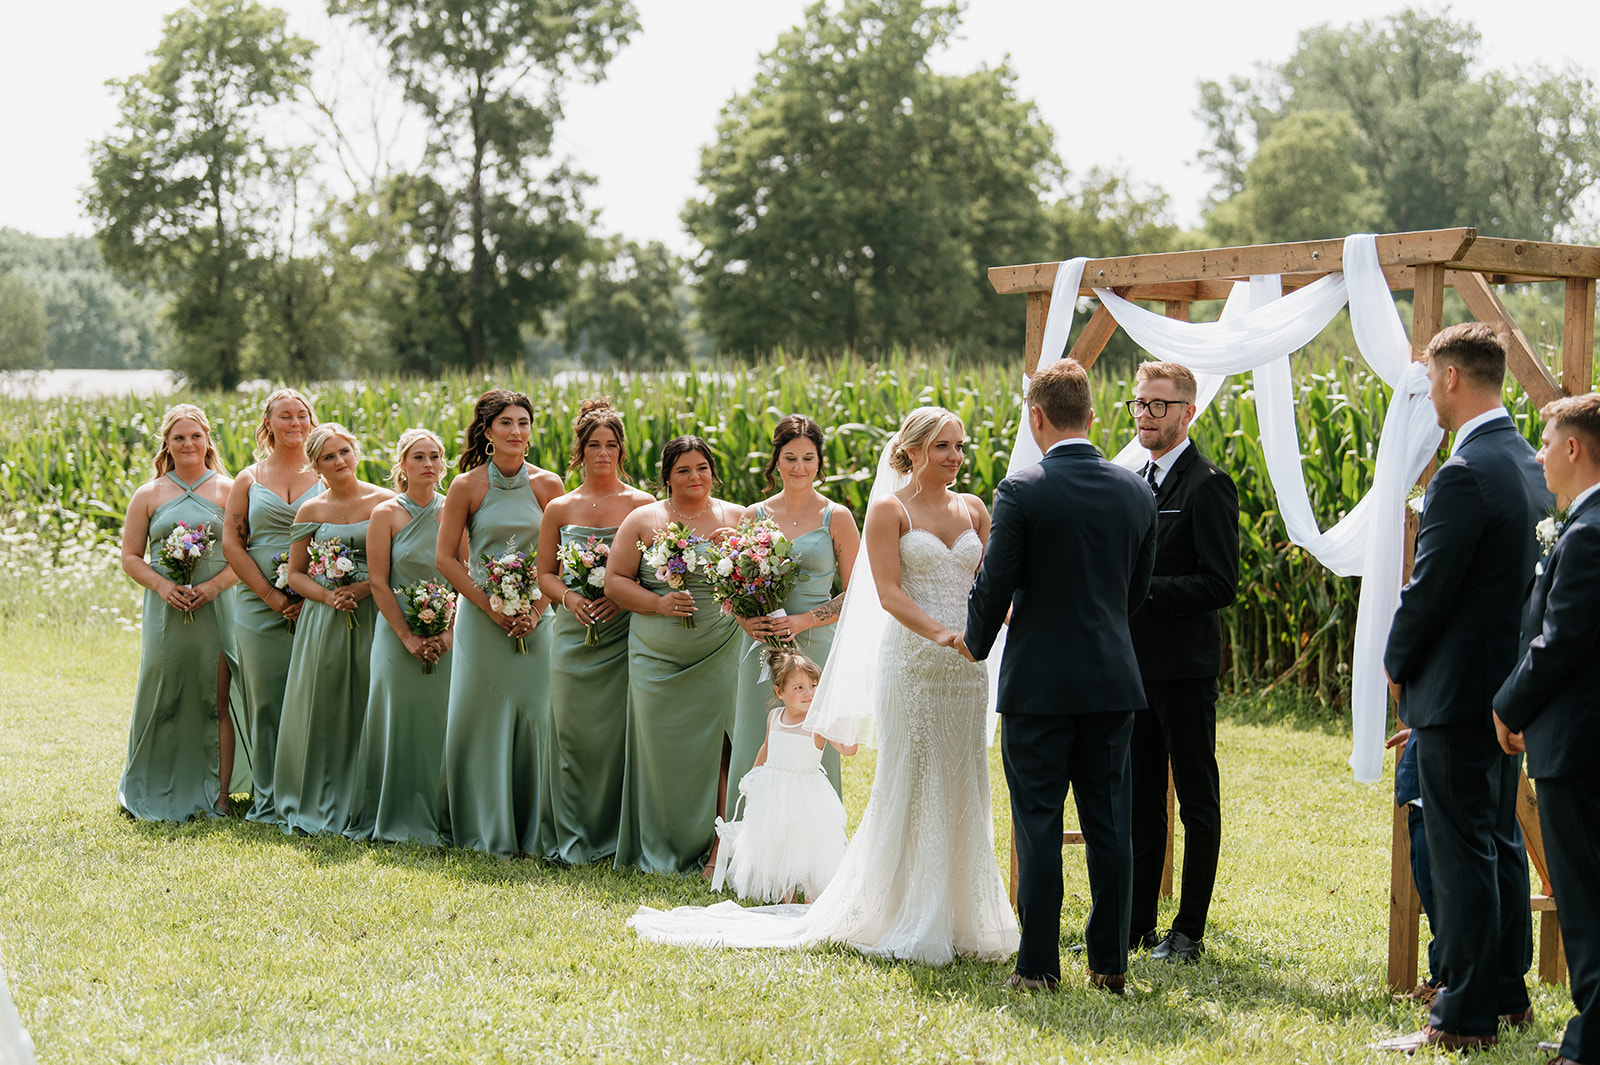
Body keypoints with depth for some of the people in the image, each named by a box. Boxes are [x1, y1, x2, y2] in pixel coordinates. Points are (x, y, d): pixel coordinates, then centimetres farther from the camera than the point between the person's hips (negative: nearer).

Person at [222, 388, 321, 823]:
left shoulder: (326, 477, 8)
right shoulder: (249, 479, 10)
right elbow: (231, 544, 4)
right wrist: (272, 595, -6)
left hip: (316, 605, -1)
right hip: (261, 605, 1)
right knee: (265, 702, 2)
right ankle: (267, 800, 10)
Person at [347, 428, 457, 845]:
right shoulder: (385, 514, 1)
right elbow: (378, 582, -3)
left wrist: (450, 633, -9)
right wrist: (408, 637, -11)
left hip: (448, 635, 2)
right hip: (398, 633, -2)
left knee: (440, 724, 1)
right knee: (400, 720, -2)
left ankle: (435, 819, 10)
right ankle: (396, 821, 7)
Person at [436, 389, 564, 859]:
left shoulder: (547, 485, 2)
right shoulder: (467, 486, -4)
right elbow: (445, 557, -3)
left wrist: (537, 607, -8)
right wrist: (491, 607, -9)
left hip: (534, 618, 2)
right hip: (481, 616, -1)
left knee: (534, 716, 1)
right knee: (482, 719, 3)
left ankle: (534, 832, 11)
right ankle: (488, 832, 14)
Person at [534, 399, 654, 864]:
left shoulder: (643, 505, 4)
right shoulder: (559, 509, 9)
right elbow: (544, 574, 13)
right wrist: (569, 597, -7)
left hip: (625, 632, -1)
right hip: (575, 632, 2)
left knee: (619, 732, -4)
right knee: (575, 733, 1)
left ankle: (616, 835, 7)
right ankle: (576, 838, 10)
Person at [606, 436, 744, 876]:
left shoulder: (738, 518, 8)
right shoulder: (643, 520, 6)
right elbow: (615, 580, 5)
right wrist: (658, 603, -10)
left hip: (720, 657, 0)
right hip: (657, 658, 0)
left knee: (718, 750, -7)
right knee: (662, 752, 3)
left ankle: (716, 850, 0)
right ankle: (661, 853, 14)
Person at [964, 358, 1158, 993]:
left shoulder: (1021, 492, -11)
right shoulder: (1136, 492, 4)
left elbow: (994, 587, -8)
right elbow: (1138, 589, 13)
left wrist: (976, 642, 12)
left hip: (1039, 679, -4)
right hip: (1113, 678, 4)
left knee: (1039, 826, 2)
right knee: (1109, 825, 9)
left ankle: (1039, 965, 5)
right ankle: (1110, 963, 13)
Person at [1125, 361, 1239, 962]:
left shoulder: (1207, 484, -12)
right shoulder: (1137, 482, 14)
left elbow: (1220, 585, -17)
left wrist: (1144, 589, -20)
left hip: (1185, 667, -8)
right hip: (1136, 664, 8)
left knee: (1197, 800, 2)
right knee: (1139, 799, 13)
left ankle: (1189, 932, 9)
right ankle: (1136, 924, 21)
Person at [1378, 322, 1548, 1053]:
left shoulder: (1465, 474, -21)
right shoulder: (1528, 463, 9)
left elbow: (1429, 588, -19)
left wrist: (1397, 660, -2)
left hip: (1459, 688, -10)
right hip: (1513, 684, 10)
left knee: (1461, 854, -4)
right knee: (1501, 841, 18)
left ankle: (1464, 1019, 1)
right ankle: (1508, 993, 27)